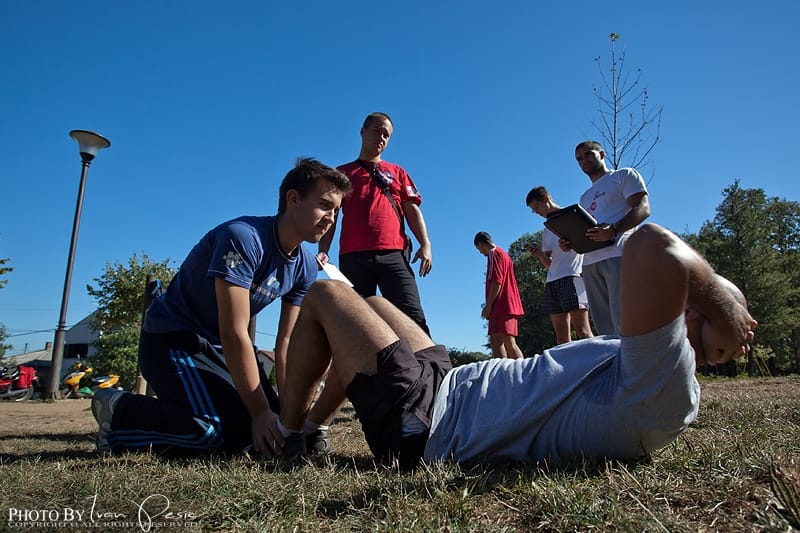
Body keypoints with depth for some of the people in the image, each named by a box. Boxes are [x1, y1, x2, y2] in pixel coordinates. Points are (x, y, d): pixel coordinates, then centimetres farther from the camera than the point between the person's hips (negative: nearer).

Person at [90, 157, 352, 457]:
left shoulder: (305, 267, -3)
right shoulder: (243, 238, -26)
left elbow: (287, 343, -5)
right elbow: (234, 333, -29)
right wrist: (260, 412, -25)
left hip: (221, 351, 9)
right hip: (172, 342, -8)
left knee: (275, 421, 5)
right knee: (236, 426, -25)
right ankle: (119, 413, -4)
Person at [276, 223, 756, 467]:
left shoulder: (667, 385, -28)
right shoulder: (678, 387, 2)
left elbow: (652, 243, -43)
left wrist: (728, 313, -24)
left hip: (417, 417, -9)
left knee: (325, 293, 2)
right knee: (372, 301, 24)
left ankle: (288, 438, 18)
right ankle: (307, 428, 31)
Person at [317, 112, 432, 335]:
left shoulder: (397, 172, 25)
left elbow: (412, 210, 14)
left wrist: (425, 244, -2)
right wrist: (323, 251, 0)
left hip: (394, 255, 0)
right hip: (353, 258, 0)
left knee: (413, 317, -13)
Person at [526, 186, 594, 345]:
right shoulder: (546, 231, 25)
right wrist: (539, 254, 1)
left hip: (572, 277, -6)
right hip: (552, 281, 7)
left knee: (582, 330, -15)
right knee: (561, 335, 1)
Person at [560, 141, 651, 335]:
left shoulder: (624, 176, 12)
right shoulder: (584, 197, 31)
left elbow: (643, 209, -3)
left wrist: (613, 230, -20)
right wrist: (570, 242, 6)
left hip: (619, 255, -6)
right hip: (590, 262, 7)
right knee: (604, 327, 2)